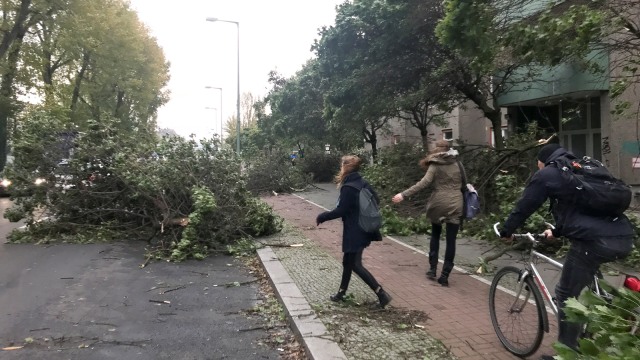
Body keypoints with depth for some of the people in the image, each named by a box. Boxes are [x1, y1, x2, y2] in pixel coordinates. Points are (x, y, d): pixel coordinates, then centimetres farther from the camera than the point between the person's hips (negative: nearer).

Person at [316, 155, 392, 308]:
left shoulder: (348, 187, -19)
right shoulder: (363, 183, 6)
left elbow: (341, 210, -19)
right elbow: (375, 198, 11)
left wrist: (322, 217, -6)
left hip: (354, 232, -9)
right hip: (363, 229, 9)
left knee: (355, 264, -2)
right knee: (348, 261, 18)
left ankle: (381, 293, -5)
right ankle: (342, 292, 29)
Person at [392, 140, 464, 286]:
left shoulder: (435, 165, -3)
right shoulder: (458, 164, 10)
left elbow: (424, 183, -15)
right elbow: (464, 183, 15)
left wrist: (404, 194, -19)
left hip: (439, 204, -2)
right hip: (455, 205, 2)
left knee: (435, 234, 20)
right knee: (451, 240, 3)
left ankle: (432, 268, 17)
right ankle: (445, 275, 2)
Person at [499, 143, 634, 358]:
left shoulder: (546, 174, 6)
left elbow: (524, 207, 9)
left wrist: (506, 232, 25)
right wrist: (556, 232, 50)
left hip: (594, 241, -8)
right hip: (624, 238, 8)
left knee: (567, 296, 7)